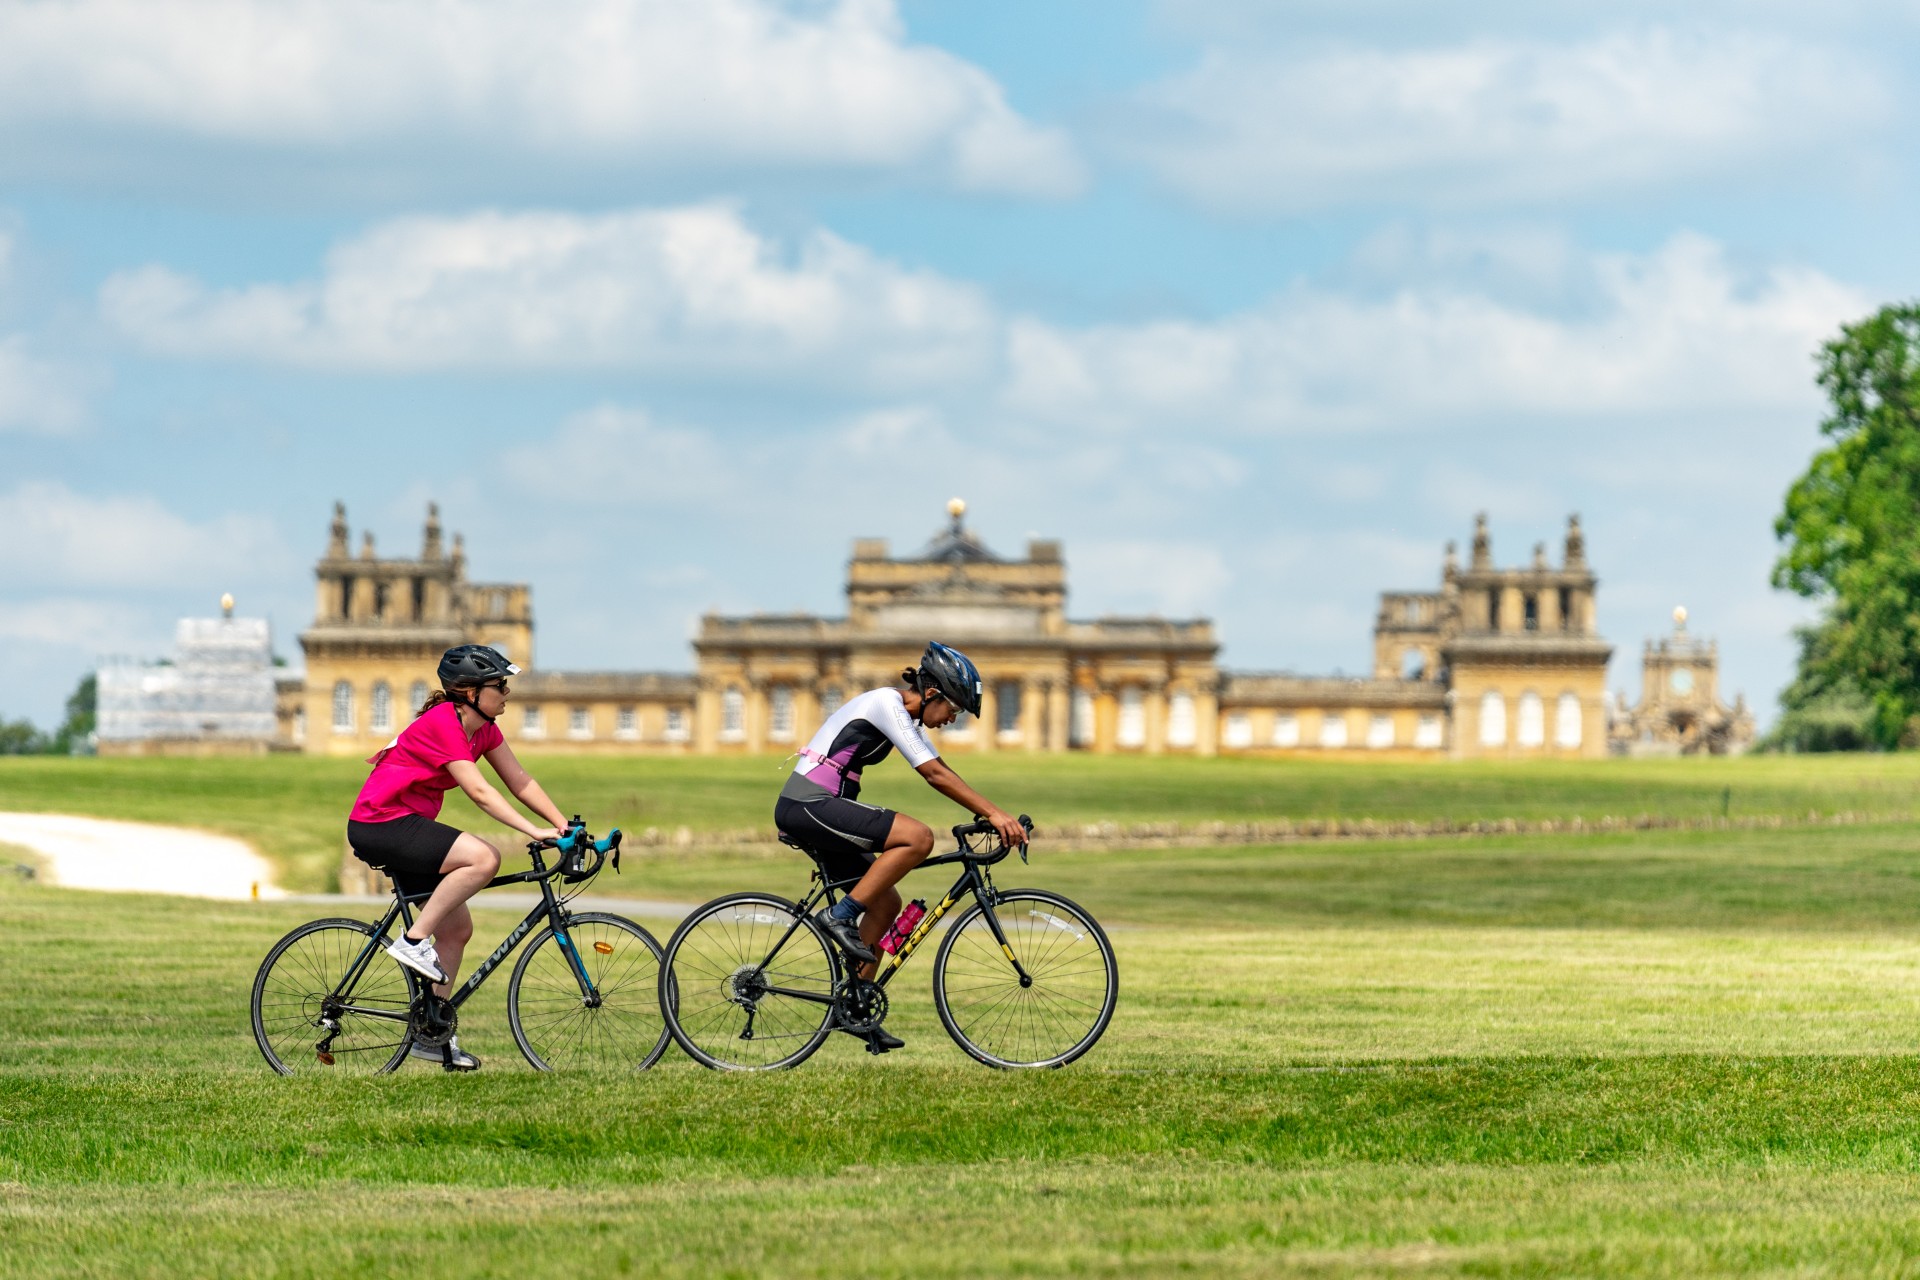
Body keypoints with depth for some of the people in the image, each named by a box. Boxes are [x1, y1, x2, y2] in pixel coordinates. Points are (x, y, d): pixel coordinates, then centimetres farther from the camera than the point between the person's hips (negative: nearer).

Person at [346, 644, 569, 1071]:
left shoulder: (483, 727, 7)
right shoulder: (442, 724, -21)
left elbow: (519, 781, 5)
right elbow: (479, 792, -27)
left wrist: (566, 827, -5)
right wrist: (535, 831, -31)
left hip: (406, 827, 10)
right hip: (379, 825, -10)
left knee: (457, 927, 6)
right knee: (484, 858, -26)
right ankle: (413, 940, -16)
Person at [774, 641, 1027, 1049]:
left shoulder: (906, 716, 17)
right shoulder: (887, 705, -13)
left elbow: (941, 773, 19)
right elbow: (935, 774, -19)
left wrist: (995, 815, 10)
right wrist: (994, 814, -21)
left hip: (812, 810, 10)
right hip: (808, 806, -10)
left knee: (885, 902, 12)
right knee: (918, 837, -22)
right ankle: (841, 916, -16)